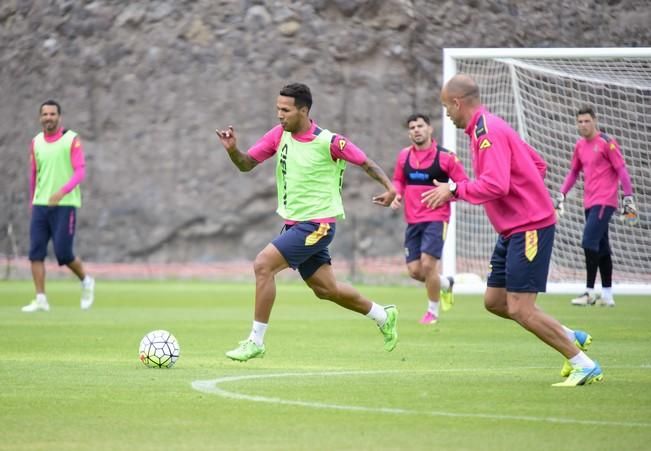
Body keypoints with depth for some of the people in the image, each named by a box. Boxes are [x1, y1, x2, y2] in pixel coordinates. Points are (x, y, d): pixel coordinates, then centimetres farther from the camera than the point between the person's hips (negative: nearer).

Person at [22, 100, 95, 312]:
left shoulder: (72, 140, -5)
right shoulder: (36, 142, 10)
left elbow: (80, 172, -12)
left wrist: (62, 191, -25)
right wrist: (32, 202, 19)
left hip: (65, 204, -5)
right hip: (40, 205, 5)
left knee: (63, 254, -6)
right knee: (36, 252, -6)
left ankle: (86, 281, 21)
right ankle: (41, 299, -3)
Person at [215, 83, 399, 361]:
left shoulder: (328, 142, -15)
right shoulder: (279, 134, 2)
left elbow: (365, 162, -4)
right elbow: (246, 164, 3)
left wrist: (389, 187, -17)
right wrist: (232, 150, -18)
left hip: (317, 225, -7)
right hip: (295, 223, 7)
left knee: (263, 265, -19)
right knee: (326, 289, 16)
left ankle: (256, 341, -12)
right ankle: (383, 316, 38)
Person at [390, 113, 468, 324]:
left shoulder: (445, 156, -7)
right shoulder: (404, 156, 7)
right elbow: (398, 180, 23)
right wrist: (397, 195, 2)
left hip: (436, 218, -5)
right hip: (413, 219, 5)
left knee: (428, 263, -16)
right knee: (414, 271, 1)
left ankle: (433, 311, 6)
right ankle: (446, 283, 33)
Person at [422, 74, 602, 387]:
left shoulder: (488, 132, -17)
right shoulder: (486, 129, 15)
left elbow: (496, 185, -29)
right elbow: (538, 165, 22)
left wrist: (454, 190, -18)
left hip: (529, 227, -11)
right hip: (513, 229, 11)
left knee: (519, 308, -12)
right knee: (494, 301, 12)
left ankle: (585, 366, -6)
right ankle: (571, 338, 18)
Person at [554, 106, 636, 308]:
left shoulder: (606, 142, -7)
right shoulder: (579, 146, 12)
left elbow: (621, 170, -8)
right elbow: (574, 172, 23)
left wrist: (628, 197, -13)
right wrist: (561, 195, 16)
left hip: (604, 202, -7)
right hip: (589, 202, 7)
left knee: (590, 242, -15)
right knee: (601, 247, 9)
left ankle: (590, 292, -13)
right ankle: (607, 295, 12)